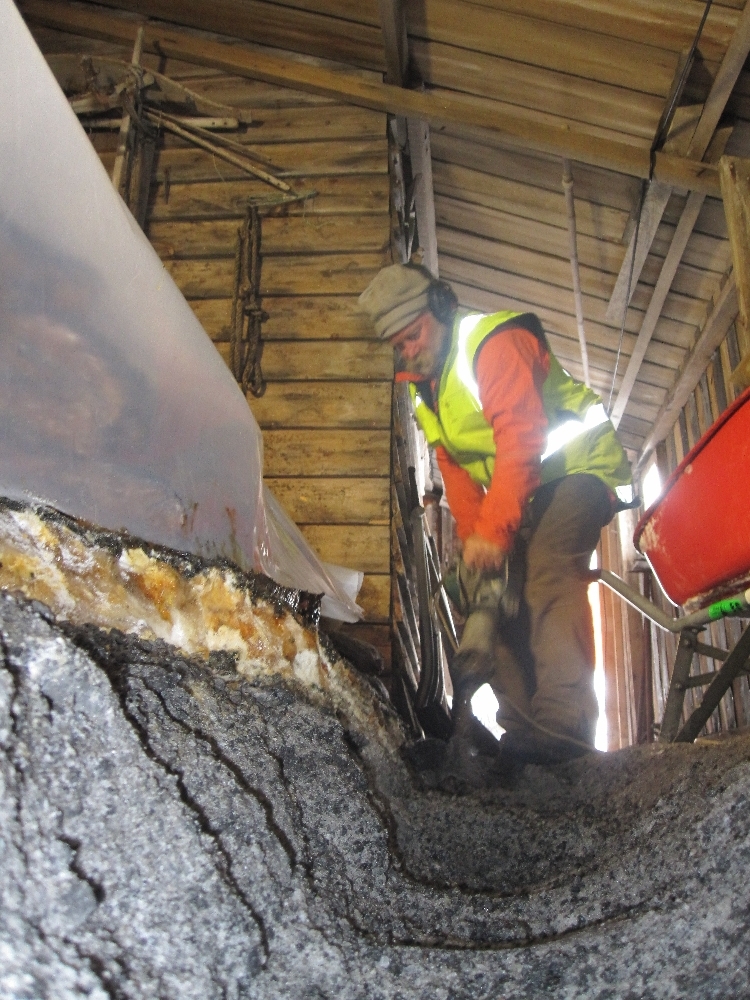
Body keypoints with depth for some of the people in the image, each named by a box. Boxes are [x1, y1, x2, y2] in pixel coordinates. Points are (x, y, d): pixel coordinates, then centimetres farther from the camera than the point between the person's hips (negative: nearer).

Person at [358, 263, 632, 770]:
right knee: (490, 587, 1)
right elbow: (456, 473, 7)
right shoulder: (426, 389, 11)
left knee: (546, 569, -28)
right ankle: (523, 724, 5)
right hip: (522, 492, 9)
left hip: (578, 466, -9)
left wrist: (494, 529, -32)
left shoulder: (496, 342, -16)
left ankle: (563, 724, -30)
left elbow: (520, 438, -28)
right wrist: (473, 538, -6)